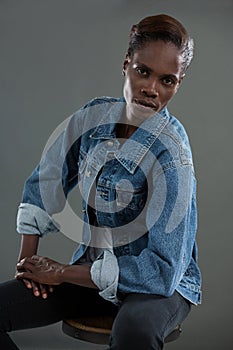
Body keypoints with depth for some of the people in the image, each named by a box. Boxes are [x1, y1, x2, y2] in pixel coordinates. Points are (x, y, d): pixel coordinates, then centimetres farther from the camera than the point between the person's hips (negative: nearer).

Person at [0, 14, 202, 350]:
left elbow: (163, 269, -25)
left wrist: (61, 273, -18)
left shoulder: (172, 152, -23)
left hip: (162, 284, -5)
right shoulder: (96, 115, -5)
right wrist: (28, 255, 0)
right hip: (92, 266, 6)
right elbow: (45, 181, 10)